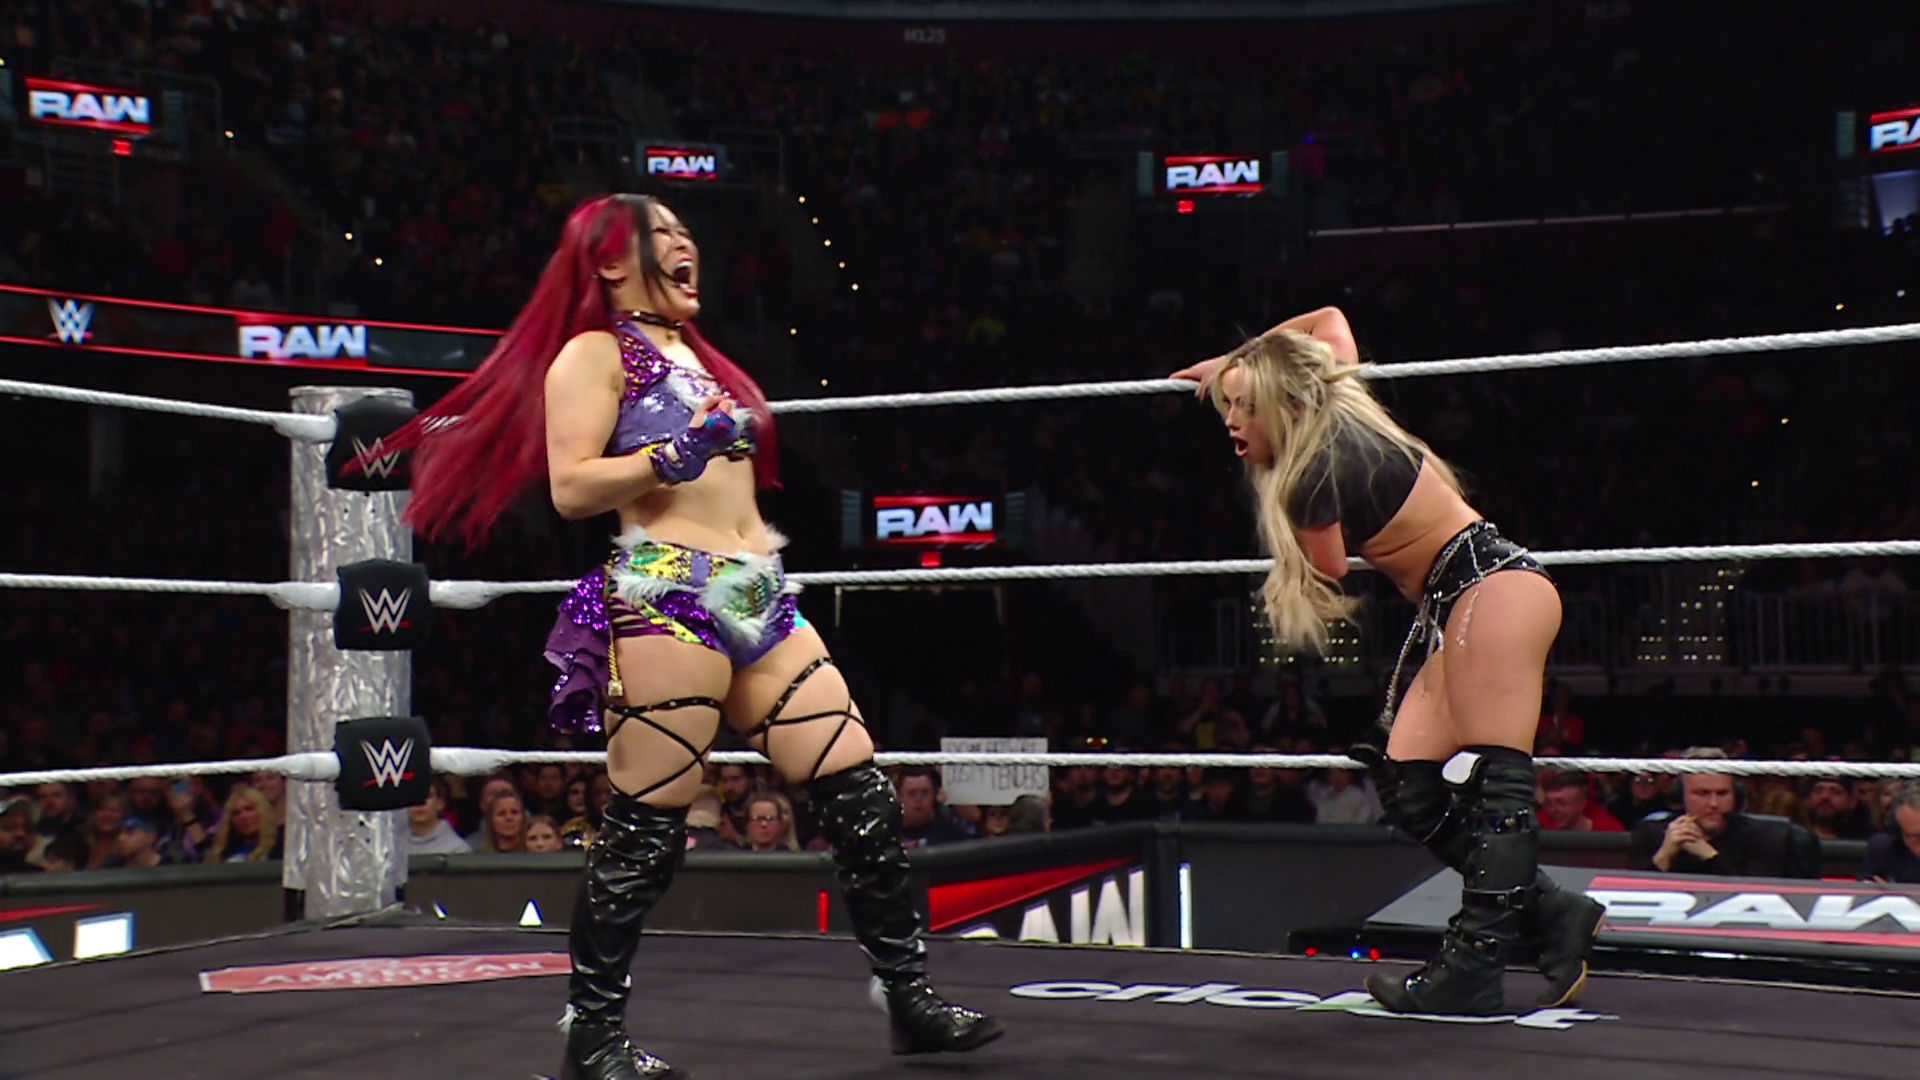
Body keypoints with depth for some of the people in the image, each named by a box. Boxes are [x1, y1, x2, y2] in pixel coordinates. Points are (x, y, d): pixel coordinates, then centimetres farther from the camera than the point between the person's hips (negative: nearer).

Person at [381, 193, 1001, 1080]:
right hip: (664, 597, -8)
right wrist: (675, 455, -19)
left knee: (860, 792, 2)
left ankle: (910, 999, 10)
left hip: (760, 598, 8)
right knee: (646, 825, -6)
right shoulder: (594, 352, 0)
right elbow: (571, 488, -11)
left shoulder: (696, 353, 23)